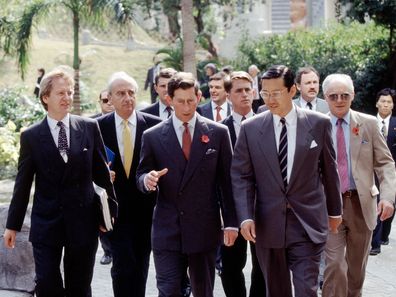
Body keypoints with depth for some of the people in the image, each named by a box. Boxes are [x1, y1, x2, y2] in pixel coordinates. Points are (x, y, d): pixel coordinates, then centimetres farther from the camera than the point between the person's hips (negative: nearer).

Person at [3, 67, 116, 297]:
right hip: (46, 224, -1)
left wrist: (110, 211, 9)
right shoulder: (31, 136, -1)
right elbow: (23, 183, 3)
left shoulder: (90, 127, 1)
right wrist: (13, 225, 4)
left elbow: (101, 172, 7)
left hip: (83, 222, 1)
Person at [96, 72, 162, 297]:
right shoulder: (99, 126, -2)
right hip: (116, 208, -1)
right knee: (123, 265, -9)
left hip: (146, 208, 1)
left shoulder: (154, 124, -3)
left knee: (141, 264, 11)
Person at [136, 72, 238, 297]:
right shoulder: (153, 136, 3)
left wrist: (231, 223, 1)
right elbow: (141, 177, 8)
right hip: (167, 231, 0)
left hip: (205, 230, 1)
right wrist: (148, 180, -17)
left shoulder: (218, 133, 3)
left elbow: (227, 180, 4)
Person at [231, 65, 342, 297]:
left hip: (307, 225, -1)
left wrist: (334, 210, 16)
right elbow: (241, 176, 2)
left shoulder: (319, 124, -1)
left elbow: (329, 170, 8)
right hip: (268, 225, 2)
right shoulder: (251, 128, 1)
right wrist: (245, 217, -9)